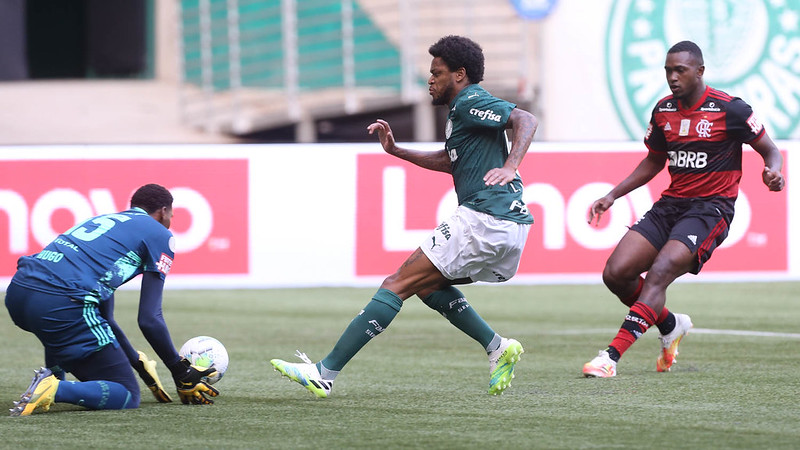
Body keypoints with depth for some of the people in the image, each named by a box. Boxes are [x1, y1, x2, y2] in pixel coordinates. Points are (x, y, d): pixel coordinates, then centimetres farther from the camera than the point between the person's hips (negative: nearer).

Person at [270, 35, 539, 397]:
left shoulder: (470, 102, -6)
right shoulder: (461, 110, 24)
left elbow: (525, 119, -19)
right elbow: (449, 161, 37)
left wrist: (510, 166, -32)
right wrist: (396, 151, 30)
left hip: (482, 218, -10)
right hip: (511, 225, 10)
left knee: (397, 285, -8)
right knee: (428, 285, 25)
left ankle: (325, 373, -10)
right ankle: (498, 348, 11)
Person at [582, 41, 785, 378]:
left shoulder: (729, 109, -9)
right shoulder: (663, 111, 8)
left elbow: (770, 151, -1)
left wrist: (772, 172, -25)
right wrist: (612, 196, 15)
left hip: (711, 208, -6)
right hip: (670, 205, 6)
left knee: (658, 273, -26)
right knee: (616, 274, -7)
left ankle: (612, 356, -30)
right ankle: (670, 326, 19)